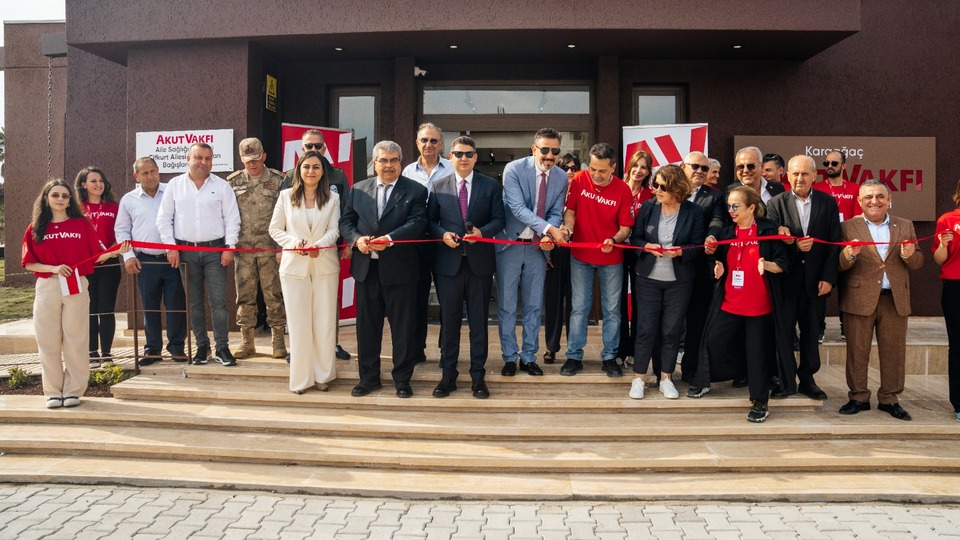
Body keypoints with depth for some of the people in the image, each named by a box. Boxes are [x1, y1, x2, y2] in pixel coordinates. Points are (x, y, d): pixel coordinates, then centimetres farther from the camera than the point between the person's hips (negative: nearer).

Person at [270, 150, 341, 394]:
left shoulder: (333, 198, 5)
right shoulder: (286, 196, 5)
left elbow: (334, 230, -2)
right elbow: (275, 229, 7)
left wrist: (319, 245, -22)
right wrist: (293, 242, -11)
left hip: (325, 265, 0)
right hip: (294, 265, 0)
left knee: (325, 322, 4)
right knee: (298, 323, 2)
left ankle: (323, 375, 15)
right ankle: (301, 377, 11)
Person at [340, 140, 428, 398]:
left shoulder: (415, 191, 0)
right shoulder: (358, 189, 11)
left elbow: (417, 222, -12)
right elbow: (346, 221, 10)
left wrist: (389, 239, -23)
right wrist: (357, 239, -11)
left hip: (399, 269, -3)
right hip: (366, 267, 3)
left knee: (402, 326, 5)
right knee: (367, 325, 11)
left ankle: (402, 379, 18)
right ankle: (369, 377, 24)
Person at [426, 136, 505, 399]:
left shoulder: (491, 185, 4)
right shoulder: (439, 186, 7)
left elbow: (498, 219, 2)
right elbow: (430, 220, 7)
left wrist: (482, 232, -16)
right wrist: (442, 234, -12)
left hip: (479, 261, 0)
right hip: (448, 262, 1)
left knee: (479, 322, 6)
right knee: (449, 320, 7)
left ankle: (478, 376, 16)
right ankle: (448, 375, 18)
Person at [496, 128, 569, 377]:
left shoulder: (561, 177, 0)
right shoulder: (514, 169, -14)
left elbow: (555, 213, 1)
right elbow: (517, 208, -23)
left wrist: (548, 237, -20)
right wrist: (549, 228, -32)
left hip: (538, 247, 3)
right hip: (510, 245, -3)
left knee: (534, 306, 10)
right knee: (507, 306, 5)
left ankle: (528, 357, 23)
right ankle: (509, 357, 19)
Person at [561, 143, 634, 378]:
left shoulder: (623, 190, -10)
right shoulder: (579, 180, -7)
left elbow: (626, 226, -8)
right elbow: (570, 210, -2)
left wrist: (614, 240, -28)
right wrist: (568, 228, -22)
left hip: (611, 259, 0)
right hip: (581, 255, 0)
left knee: (612, 309, 7)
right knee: (579, 307, 6)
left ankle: (609, 357, 20)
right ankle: (574, 356, 16)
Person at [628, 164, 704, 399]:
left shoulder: (693, 211, -5)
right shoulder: (647, 207, 0)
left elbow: (699, 246, -2)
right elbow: (635, 238, 4)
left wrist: (681, 251, -21)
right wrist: (647, 246, -15)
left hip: (679, 281, 0)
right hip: (648, 278, 1)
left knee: (672, 330, 6)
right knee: (646, 328, 3)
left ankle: (666, 377, 21)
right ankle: (639, 377, 14)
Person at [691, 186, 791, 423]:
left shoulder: (768, 231, -5)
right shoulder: (726, 232, 8)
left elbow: (782, 264, -4)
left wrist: (767, 265, -25)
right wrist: (718, 269, -6)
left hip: (759, 304, -4)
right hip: (729, 302, 4)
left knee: (757, 353, 1)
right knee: (713, 341, 1)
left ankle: (759, 402, 14)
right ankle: (704, 381, 25)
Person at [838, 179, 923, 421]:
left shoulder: (905, 226, 10)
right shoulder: (848, 227, 0)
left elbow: (917, 263, 9)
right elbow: (838, 265, -5)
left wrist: (909, 255, -13)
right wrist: (848, 255, -26)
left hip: (895, 300, 3)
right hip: (859, 299, -2)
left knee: (894, 352, 9)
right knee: (857, 352, 5)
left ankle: (889, 399, 22)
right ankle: (858, 397, 17)